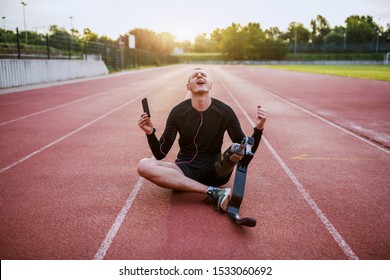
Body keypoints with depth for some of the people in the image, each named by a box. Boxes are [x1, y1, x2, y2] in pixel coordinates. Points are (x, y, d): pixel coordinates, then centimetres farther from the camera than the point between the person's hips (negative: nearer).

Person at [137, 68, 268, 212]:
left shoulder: (224, 111, -5)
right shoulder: (178, 112, -4)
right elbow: (160, 154, -3)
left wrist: (258, 128, -20)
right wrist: (150, 133, -21)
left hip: (215, 171, -3)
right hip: (185, 170, 3)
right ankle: (213, 191, -31)